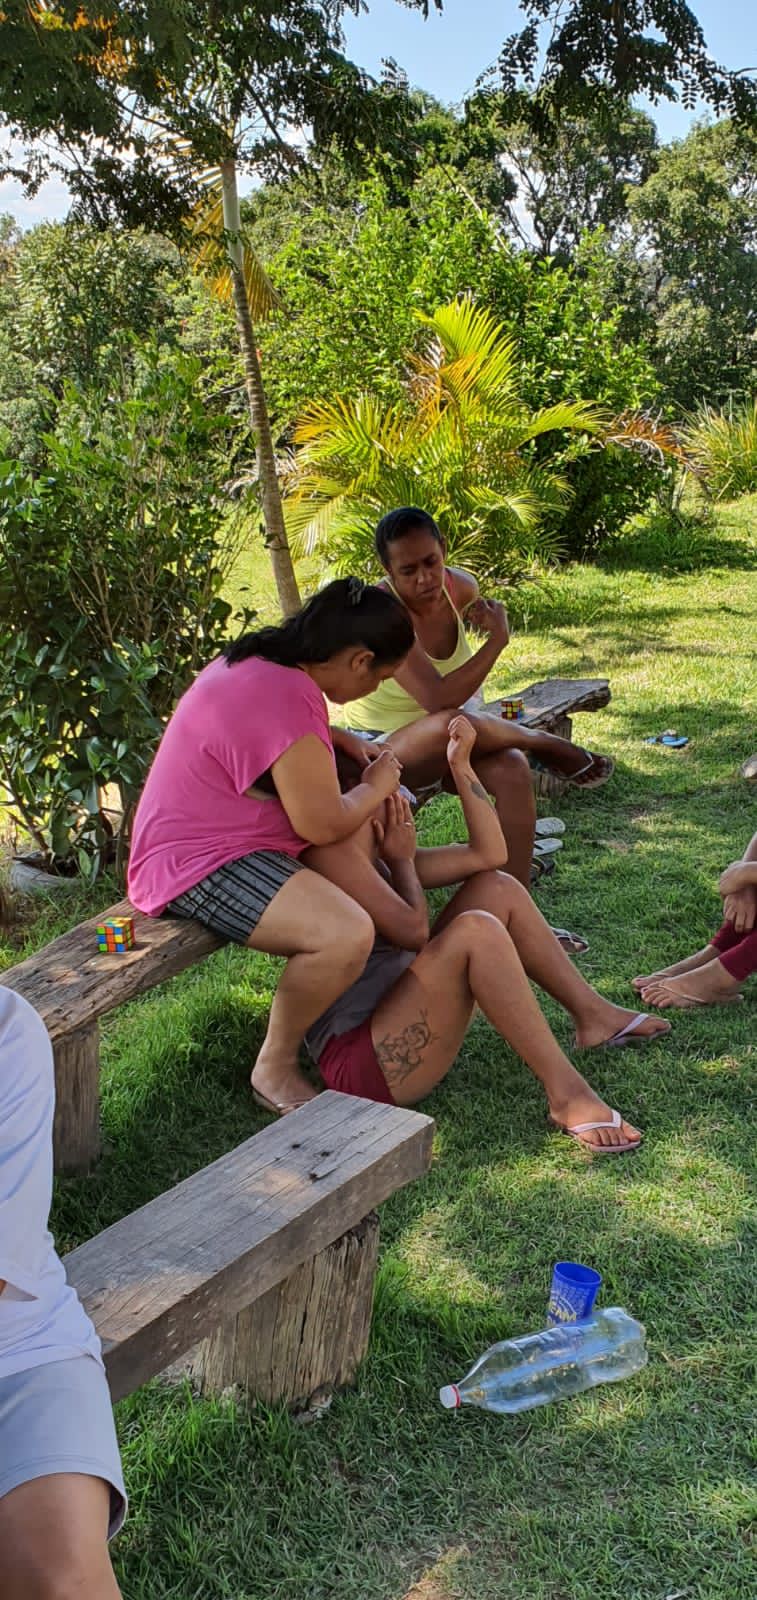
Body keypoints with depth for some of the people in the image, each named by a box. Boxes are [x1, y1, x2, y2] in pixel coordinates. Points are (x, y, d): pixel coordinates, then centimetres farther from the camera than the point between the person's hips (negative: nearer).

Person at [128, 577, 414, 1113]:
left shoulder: (261, 661, 6)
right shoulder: (287, 699, -26)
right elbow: (323, 824, -24)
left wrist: (338, 739, 12)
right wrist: (377, 786, -4)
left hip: (198, 839, 12)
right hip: (201, 865, -12)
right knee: (347, 934, -29)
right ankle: (275, 1069, -8)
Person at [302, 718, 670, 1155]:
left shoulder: (377, 856, 15)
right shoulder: (330, 849, -15)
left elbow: (489, 854, 13)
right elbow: (412, 930, -21)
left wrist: (461, 765, 10)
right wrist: (402, 860, -5)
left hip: (395, 1031, 11)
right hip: (359, 1063, -10)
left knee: (498, 888, 7)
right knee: (475, 930, -30)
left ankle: (594, 1014, 13)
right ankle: (566, 1093, -27)